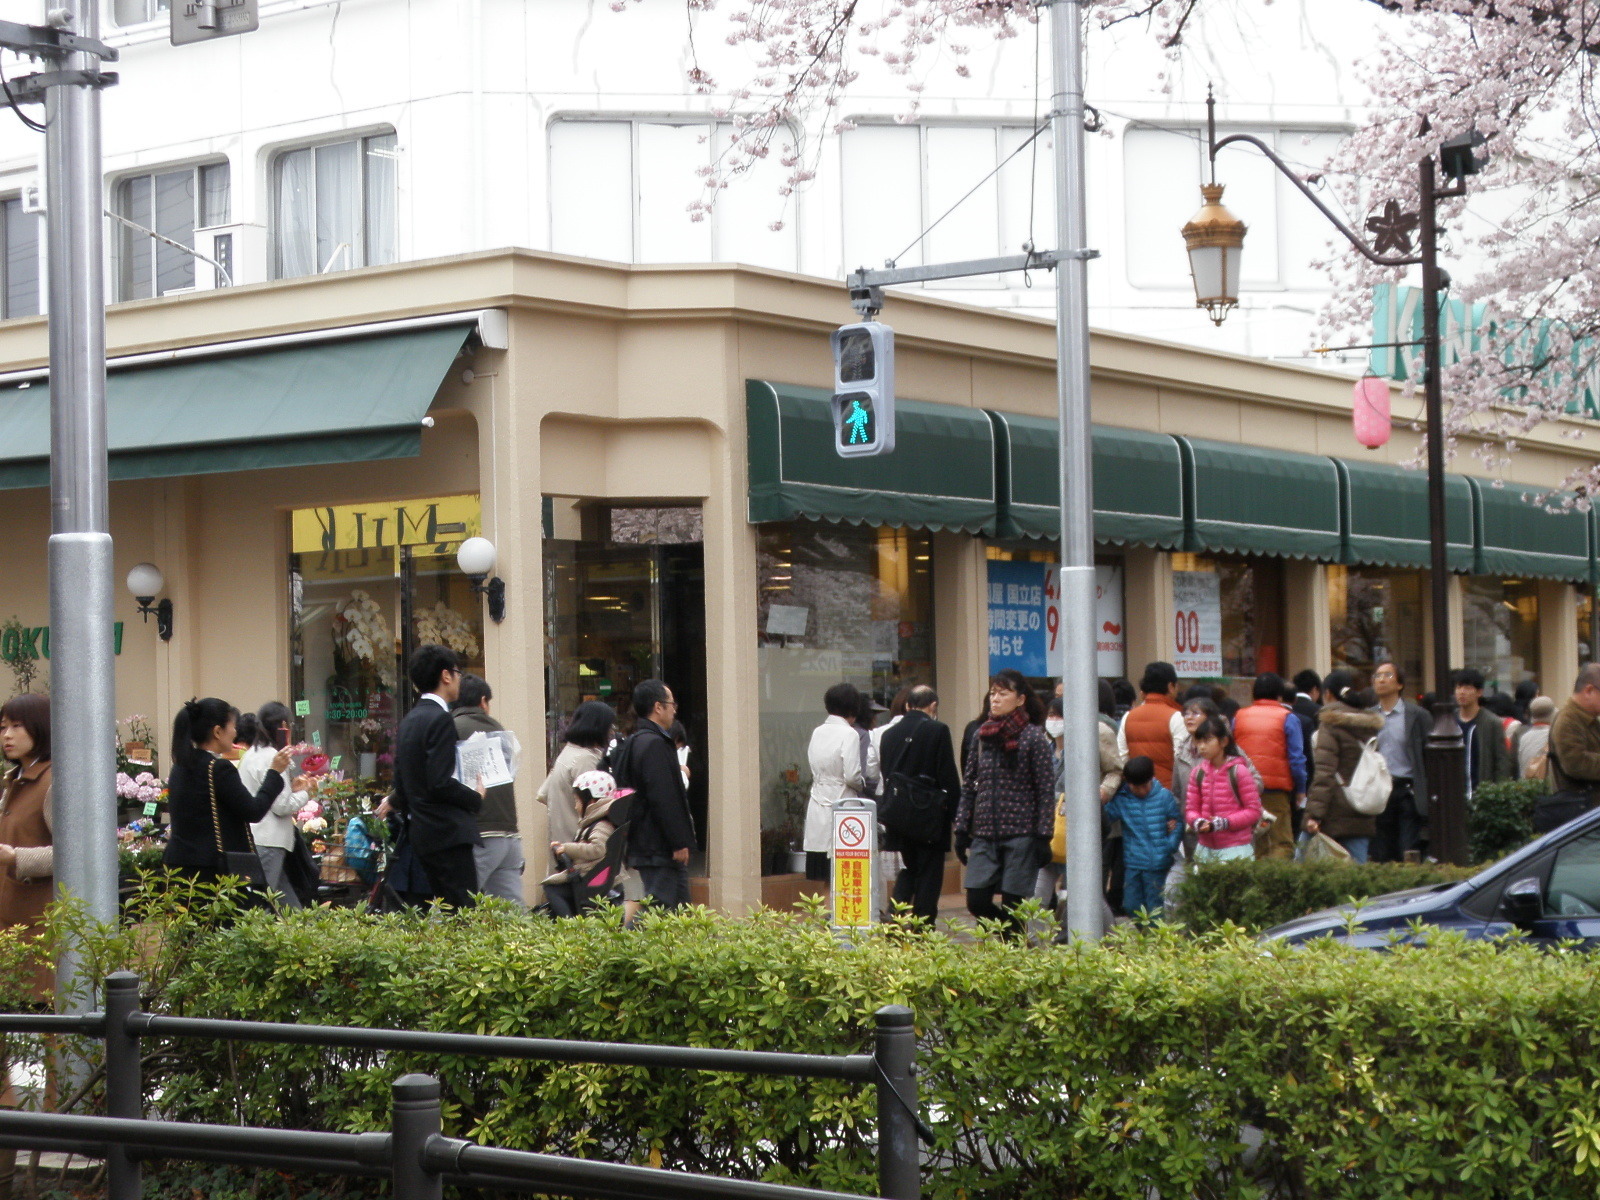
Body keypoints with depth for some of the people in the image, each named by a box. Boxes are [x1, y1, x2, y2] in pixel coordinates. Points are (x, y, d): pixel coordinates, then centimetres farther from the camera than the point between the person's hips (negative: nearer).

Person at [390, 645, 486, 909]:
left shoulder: (408, 721, 14)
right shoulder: (440, 719, -13)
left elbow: (402, 784, 17)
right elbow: (440, 783, -20)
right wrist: (476, 798, -7)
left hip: (421, 833, 9)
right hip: (448, 832, -9)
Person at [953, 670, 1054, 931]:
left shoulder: (1034, 737, -4)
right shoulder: (982, 735, 10)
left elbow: (1046, 791, -5)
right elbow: (968, 786, 14)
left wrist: (1043, 837, -10)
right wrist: (961, 830, 9)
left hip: (1020, 834, -4)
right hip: (985, 834, 5)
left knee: (1012, 905, -3)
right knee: (977, 902, -2)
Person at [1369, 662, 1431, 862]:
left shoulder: (1418, 716, 2)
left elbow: (1430, 760, 0)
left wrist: (1428, 801, -7)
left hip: (1407, 794, -3)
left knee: (1409, 860, -6)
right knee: (1380, 859, 3)